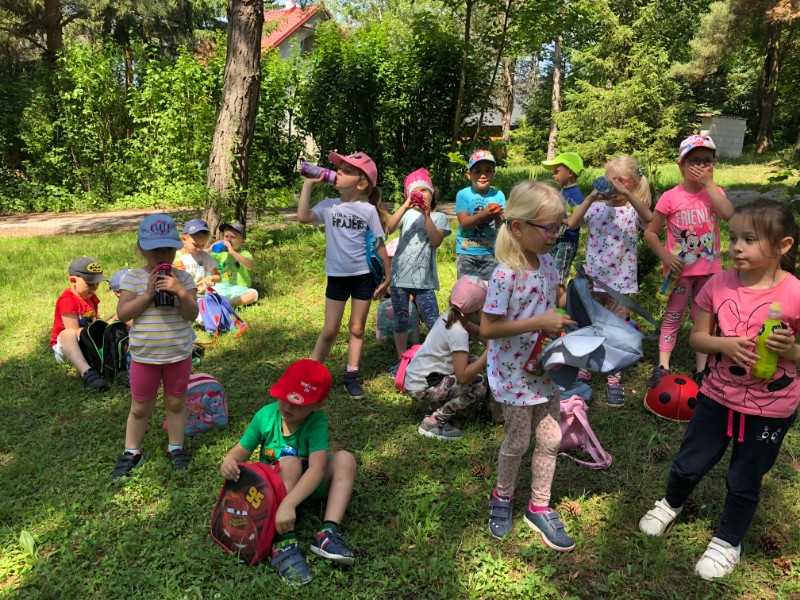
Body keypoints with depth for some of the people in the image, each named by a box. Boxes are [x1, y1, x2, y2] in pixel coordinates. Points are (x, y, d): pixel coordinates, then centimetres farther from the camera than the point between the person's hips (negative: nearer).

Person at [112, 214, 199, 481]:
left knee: (176, 403, 14)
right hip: (144, 356, 0)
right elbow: (122, 314, -12)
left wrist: (180, 292, -28)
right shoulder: (133, 278, -7)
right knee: (140, 407, 14)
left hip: (179, 355, 0)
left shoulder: (182, 278, -6)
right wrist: (147, 294, -22)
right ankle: (131, 452, 31)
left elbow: (192, 314, -12)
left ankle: (176, 448, 31)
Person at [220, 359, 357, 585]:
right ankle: (284, 543, -38)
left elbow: (317, 469, -37)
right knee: (289, 462, -33)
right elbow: (242, 450, -7)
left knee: (345, 459, -26)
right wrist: (230, 461, -32)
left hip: (308, 485, 0)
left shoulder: (317, 422, -26)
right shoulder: (266, 415, -17)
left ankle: (328, 533, -31)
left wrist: (288, 504, -50)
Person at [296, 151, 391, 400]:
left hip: (363, 276, -1)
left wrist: (387, 278, -1)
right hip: (337, 276, 1)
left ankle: (352, 376, 21)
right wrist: (309, 184, -16)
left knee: (357, 328, 10)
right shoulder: (329, 205, -2)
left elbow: (379, 246, -2)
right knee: (330, 331, 6)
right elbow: (303, 217, -20)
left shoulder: (368, 210, -7)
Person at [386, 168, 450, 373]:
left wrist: (426, 214, -15)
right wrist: (405, 206, -18)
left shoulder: (439, 217, 6)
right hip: (400, 275, 2)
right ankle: (401, 360, 25)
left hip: (423, 278, -2)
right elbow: (388, 229, -12)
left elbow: (436, 241, -11)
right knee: (401, 320, 11)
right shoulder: (408, 214, 7)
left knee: (434, 322, -5)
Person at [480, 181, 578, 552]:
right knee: (518, 441, 12)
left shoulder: (546, 261, -1)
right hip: (514, 373, -7)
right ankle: (502, 497, 39)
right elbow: (488, 328, -26)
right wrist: (539, 321, -28)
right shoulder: (506, 275, -25)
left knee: (551, 439, 13)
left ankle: (539, 507, 32)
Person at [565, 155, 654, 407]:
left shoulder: (634, 209, -3)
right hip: (593, 279, 1)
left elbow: (649, 219, -26)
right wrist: (591, 197, -26)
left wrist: (627, 195, -34)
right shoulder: (596, 206, -1)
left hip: (622, 281, -1)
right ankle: (584, 374, 29)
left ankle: (614, 380, 22)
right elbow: (572, 223, -17)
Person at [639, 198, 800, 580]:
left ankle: (727, 542, 41)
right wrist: (724, 344, -23)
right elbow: (697, 338, -3)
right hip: (718, 394, 3)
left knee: (744, 480, 17)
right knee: (689, 463, 18)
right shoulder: (718, 285, -11)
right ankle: (671, 504, 50)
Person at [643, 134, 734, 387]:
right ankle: (662, 367, 15)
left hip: (709, 268, 3)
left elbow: (728, 214, -24)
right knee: (673, 316, 8)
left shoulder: (714, 192, -1)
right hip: (681, 269, -3)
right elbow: (650, 233, -6)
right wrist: (666, 256, -19)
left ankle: (701, 369, 22)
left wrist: (709, 183, -21)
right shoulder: (670, 197, -11)